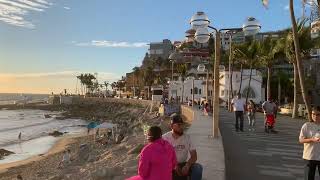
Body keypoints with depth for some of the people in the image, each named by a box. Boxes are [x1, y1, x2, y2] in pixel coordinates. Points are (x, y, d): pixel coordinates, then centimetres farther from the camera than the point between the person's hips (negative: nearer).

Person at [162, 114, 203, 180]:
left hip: (183, 165, 3)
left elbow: (194, 156, -3)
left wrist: (187, 165, -23)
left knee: (198, 167, -23)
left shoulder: (187, 137, -2)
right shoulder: (165, 138, -9)